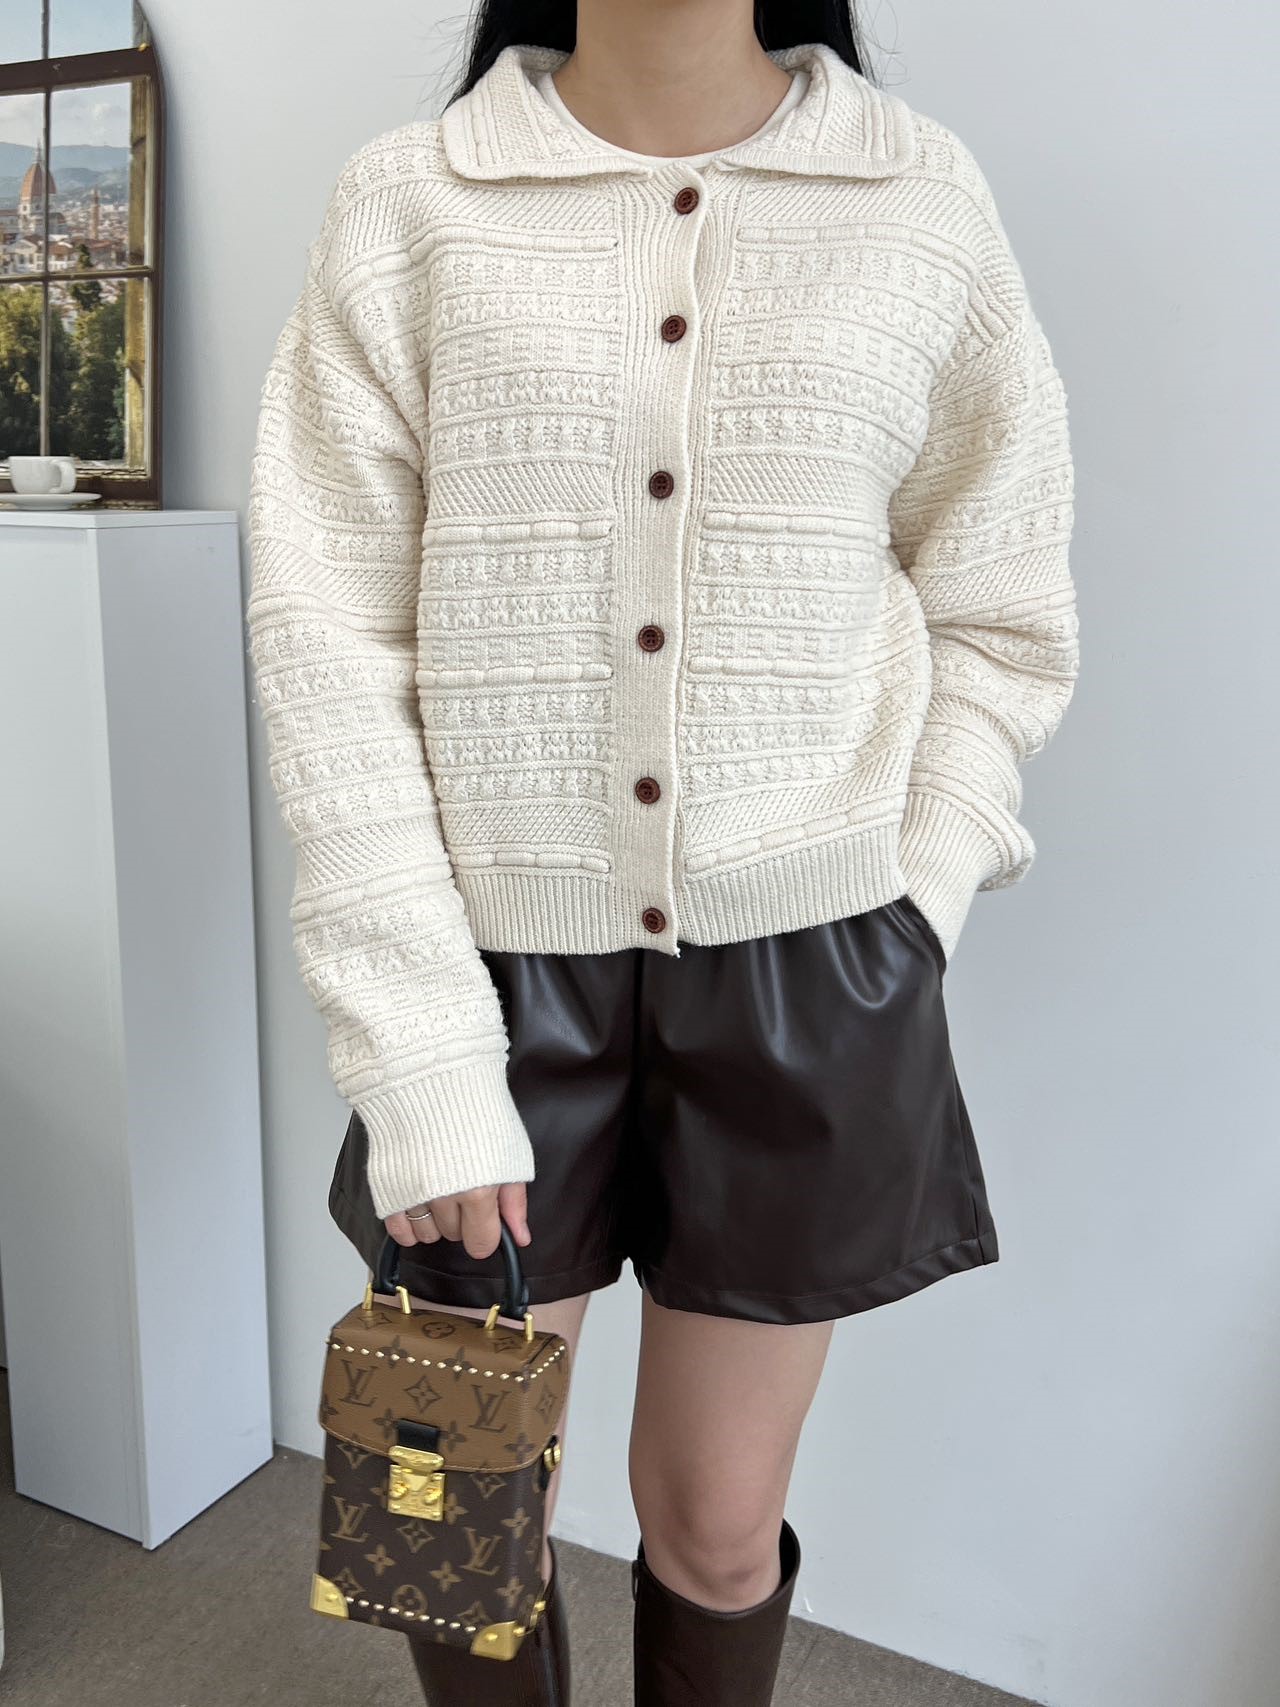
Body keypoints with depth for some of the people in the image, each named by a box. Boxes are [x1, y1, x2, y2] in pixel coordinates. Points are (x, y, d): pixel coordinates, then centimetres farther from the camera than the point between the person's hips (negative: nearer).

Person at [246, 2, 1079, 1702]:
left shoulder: (925, 197, 2)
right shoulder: (406, 203, -1)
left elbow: (998, 626, 7)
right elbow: (330, 649, -5)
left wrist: (902, 930, -3)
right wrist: (421, 1060, -10)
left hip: (805, 964, 1)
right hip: (497, 953, 0)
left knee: (721, 1520, 14)